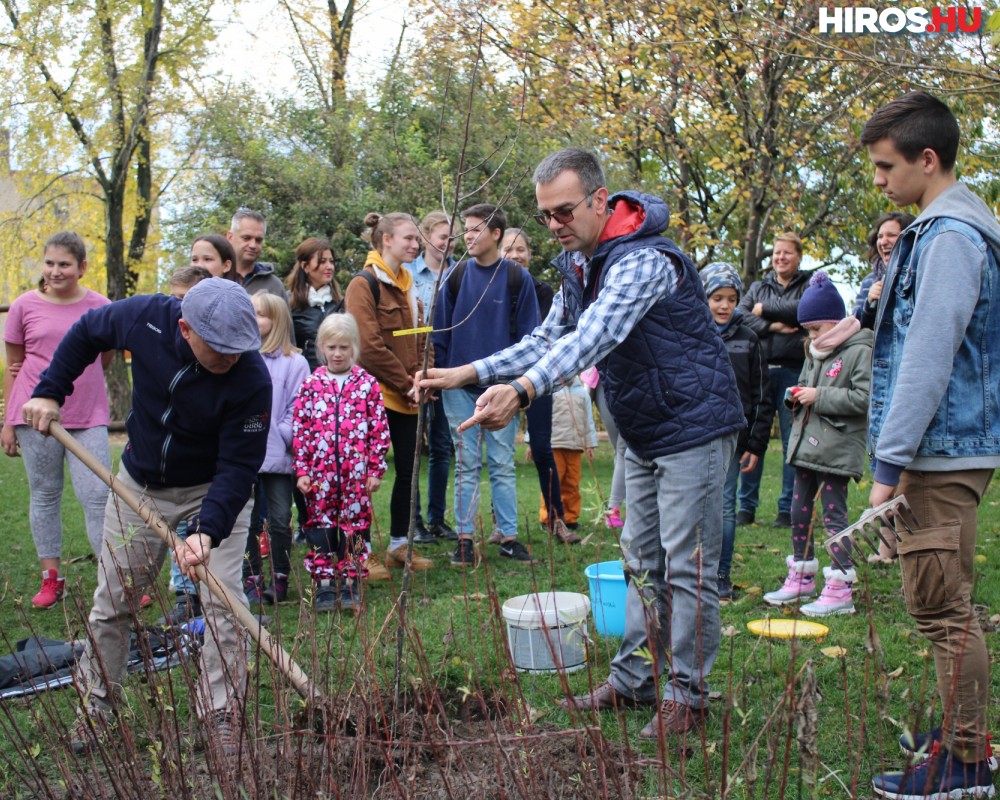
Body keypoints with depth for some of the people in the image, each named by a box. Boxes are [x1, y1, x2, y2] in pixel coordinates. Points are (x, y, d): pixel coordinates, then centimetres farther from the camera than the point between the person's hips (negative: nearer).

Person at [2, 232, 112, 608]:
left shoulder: (100, 307, -1)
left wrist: (72, 383, 2)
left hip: (88, 419, -1)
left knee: (98, 496, -2)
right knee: (44, 495, 10)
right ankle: (51, 578, 19)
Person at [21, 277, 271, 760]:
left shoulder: (251, 379, -32)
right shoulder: (145, 318, -24)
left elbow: (238, 466, -27)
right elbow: (86, 331, -1)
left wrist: (207, 531, -39)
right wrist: (50, 390, -4)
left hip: (213, 489, -3)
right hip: (139, 484, 3)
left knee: (222, 602, -9)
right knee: (112, 599, 9)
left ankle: (222, 716, 6)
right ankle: (95, 708, 27)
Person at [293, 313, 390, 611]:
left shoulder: (367, 384, 2)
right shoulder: (311, 384, 4)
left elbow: (379, 429, 2)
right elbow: (299, 429, 4)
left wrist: (376, 470, -1)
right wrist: (301, 470, 0)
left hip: (356, 474, -1)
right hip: (320, 474, 1)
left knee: (355, 526, 5)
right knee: (320, 525, 5)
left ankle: (350, 581, 17)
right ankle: (324, 583, 14)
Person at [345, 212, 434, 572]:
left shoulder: (407, 285, 16)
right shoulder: (364, 284, -10)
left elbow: (422, 338, 17)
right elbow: (369, 346, -17)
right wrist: (406, 384, -14)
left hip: (407, 399, 8)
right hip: (376, 395, -8)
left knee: (408, 470, 10)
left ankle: (399, 544, 21)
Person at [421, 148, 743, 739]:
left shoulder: (643, 262, -25)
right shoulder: (578, 267, 6)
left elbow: (593, 338, -40)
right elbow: (549, 340, 9)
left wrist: (522, 390, -53)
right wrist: (473, 373, -5)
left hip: (693, 428, -9)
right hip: (644, 434, 10)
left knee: (688, 568, -2)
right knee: (643, 562, 15)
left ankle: (688, 694, 9)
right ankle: (634, 679, 25)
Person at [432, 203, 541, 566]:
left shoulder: (518, 278, -1)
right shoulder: (455, 275, 4)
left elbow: (528, 337, -1)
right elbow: (440, 330, 7)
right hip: (460, 387, 2)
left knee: (502, 465, 5)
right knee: (466, 465, 6)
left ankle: (509, 537, 13)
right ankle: (465, 538, 12)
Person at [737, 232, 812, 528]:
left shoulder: (809, 286, 8)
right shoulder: (758, 287, 18)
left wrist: (764, 310, -2)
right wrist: (772, 325, -12)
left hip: (793, 372, -3)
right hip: (759, 370, 3)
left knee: (792, 440, 1)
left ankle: (788, 509, 9)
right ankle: (746, 506, 10)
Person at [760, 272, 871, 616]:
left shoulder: (860, 351, -12)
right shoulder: (815, 352, 15)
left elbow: (864, 398, -21)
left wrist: (819, 397, -19)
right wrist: (796, 396, 4)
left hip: (837, 449, -9)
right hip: (805, 444, 9)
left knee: (834, 515, -4)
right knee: (799, 511, 13)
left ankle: (840, 590, 2)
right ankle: (802, 579, 26)